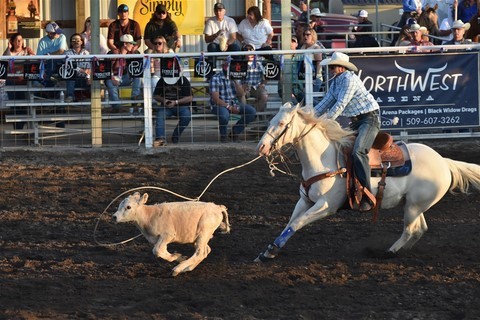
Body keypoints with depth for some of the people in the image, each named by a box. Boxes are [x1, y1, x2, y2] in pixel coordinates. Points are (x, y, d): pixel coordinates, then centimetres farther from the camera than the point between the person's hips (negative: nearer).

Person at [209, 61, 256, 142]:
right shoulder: (216, 78, -11)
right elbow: (216, 99, -16)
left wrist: (235, 82, -14)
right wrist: (229, 107, -21)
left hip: (234, 104, 6)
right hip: (220, 105, -6)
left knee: (252, 111, -14)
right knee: (224, 115, -39)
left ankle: (236, 131, 6)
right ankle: (223, 135, -8)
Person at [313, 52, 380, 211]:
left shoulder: (349, 79, -16)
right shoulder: (335, 82, 13)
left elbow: (340, 105, -20)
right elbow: (326, 102, 18)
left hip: (369, 118, -11)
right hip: (356, 121, 11)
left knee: (358, 151, -27)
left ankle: (368, 196, -32)